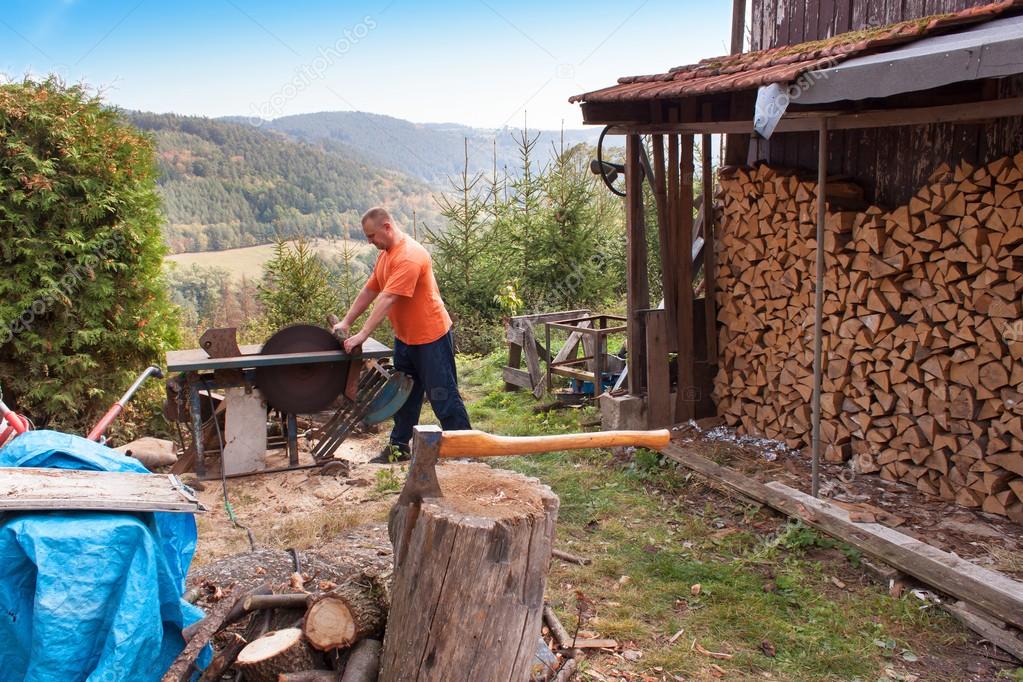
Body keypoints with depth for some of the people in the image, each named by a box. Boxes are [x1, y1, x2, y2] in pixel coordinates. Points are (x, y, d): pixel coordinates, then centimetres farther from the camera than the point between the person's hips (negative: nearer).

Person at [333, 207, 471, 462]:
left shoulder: (409, 256, -25)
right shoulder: (385, 255, 8)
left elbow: (387, 300, -30)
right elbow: (369, 291, 13)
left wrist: (363, 335, -32)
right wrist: (346, 322, 6)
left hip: (431, 336, -9)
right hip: (404, 337, 9)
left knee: (442, 394, -1)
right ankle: (399, 447, 24)